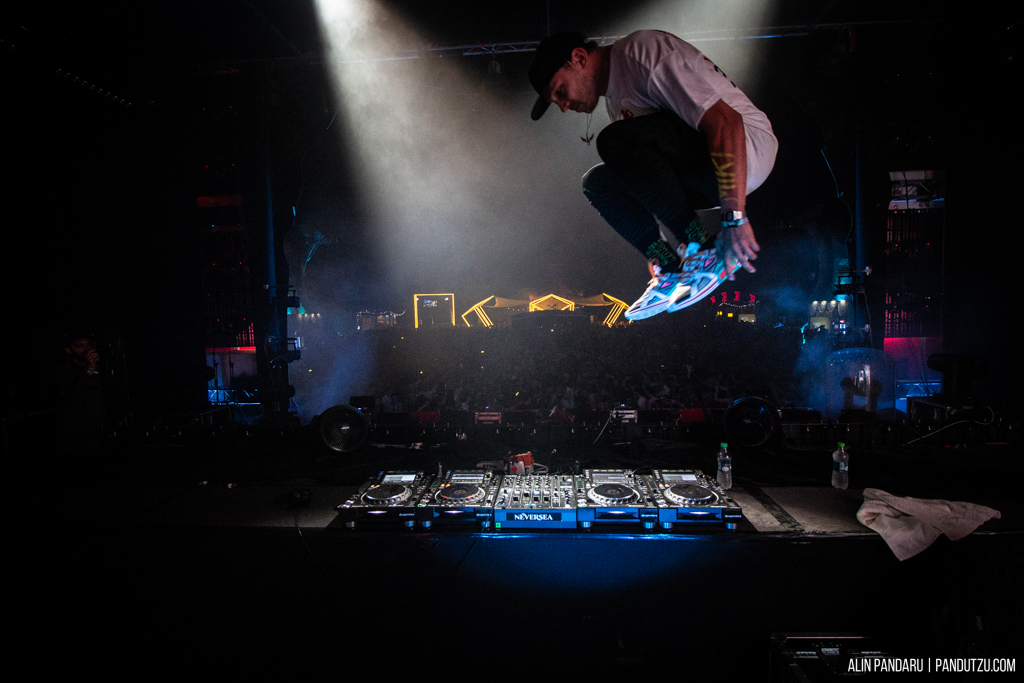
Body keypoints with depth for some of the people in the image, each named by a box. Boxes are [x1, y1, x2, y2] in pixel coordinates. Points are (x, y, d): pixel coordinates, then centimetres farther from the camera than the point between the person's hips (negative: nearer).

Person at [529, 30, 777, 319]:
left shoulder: (643, 51, -14)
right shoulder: (614, 97, 15)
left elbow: (726, 122, -24)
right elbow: (645, 176, 19)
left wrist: (734, 218, -30)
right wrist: (656, 253, 15)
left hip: (746, 146, -9)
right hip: (701, 178, 9)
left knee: (618, 141, -26)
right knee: (598, 182, 2)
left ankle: (704, 248, -18)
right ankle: (671, 271, -4)